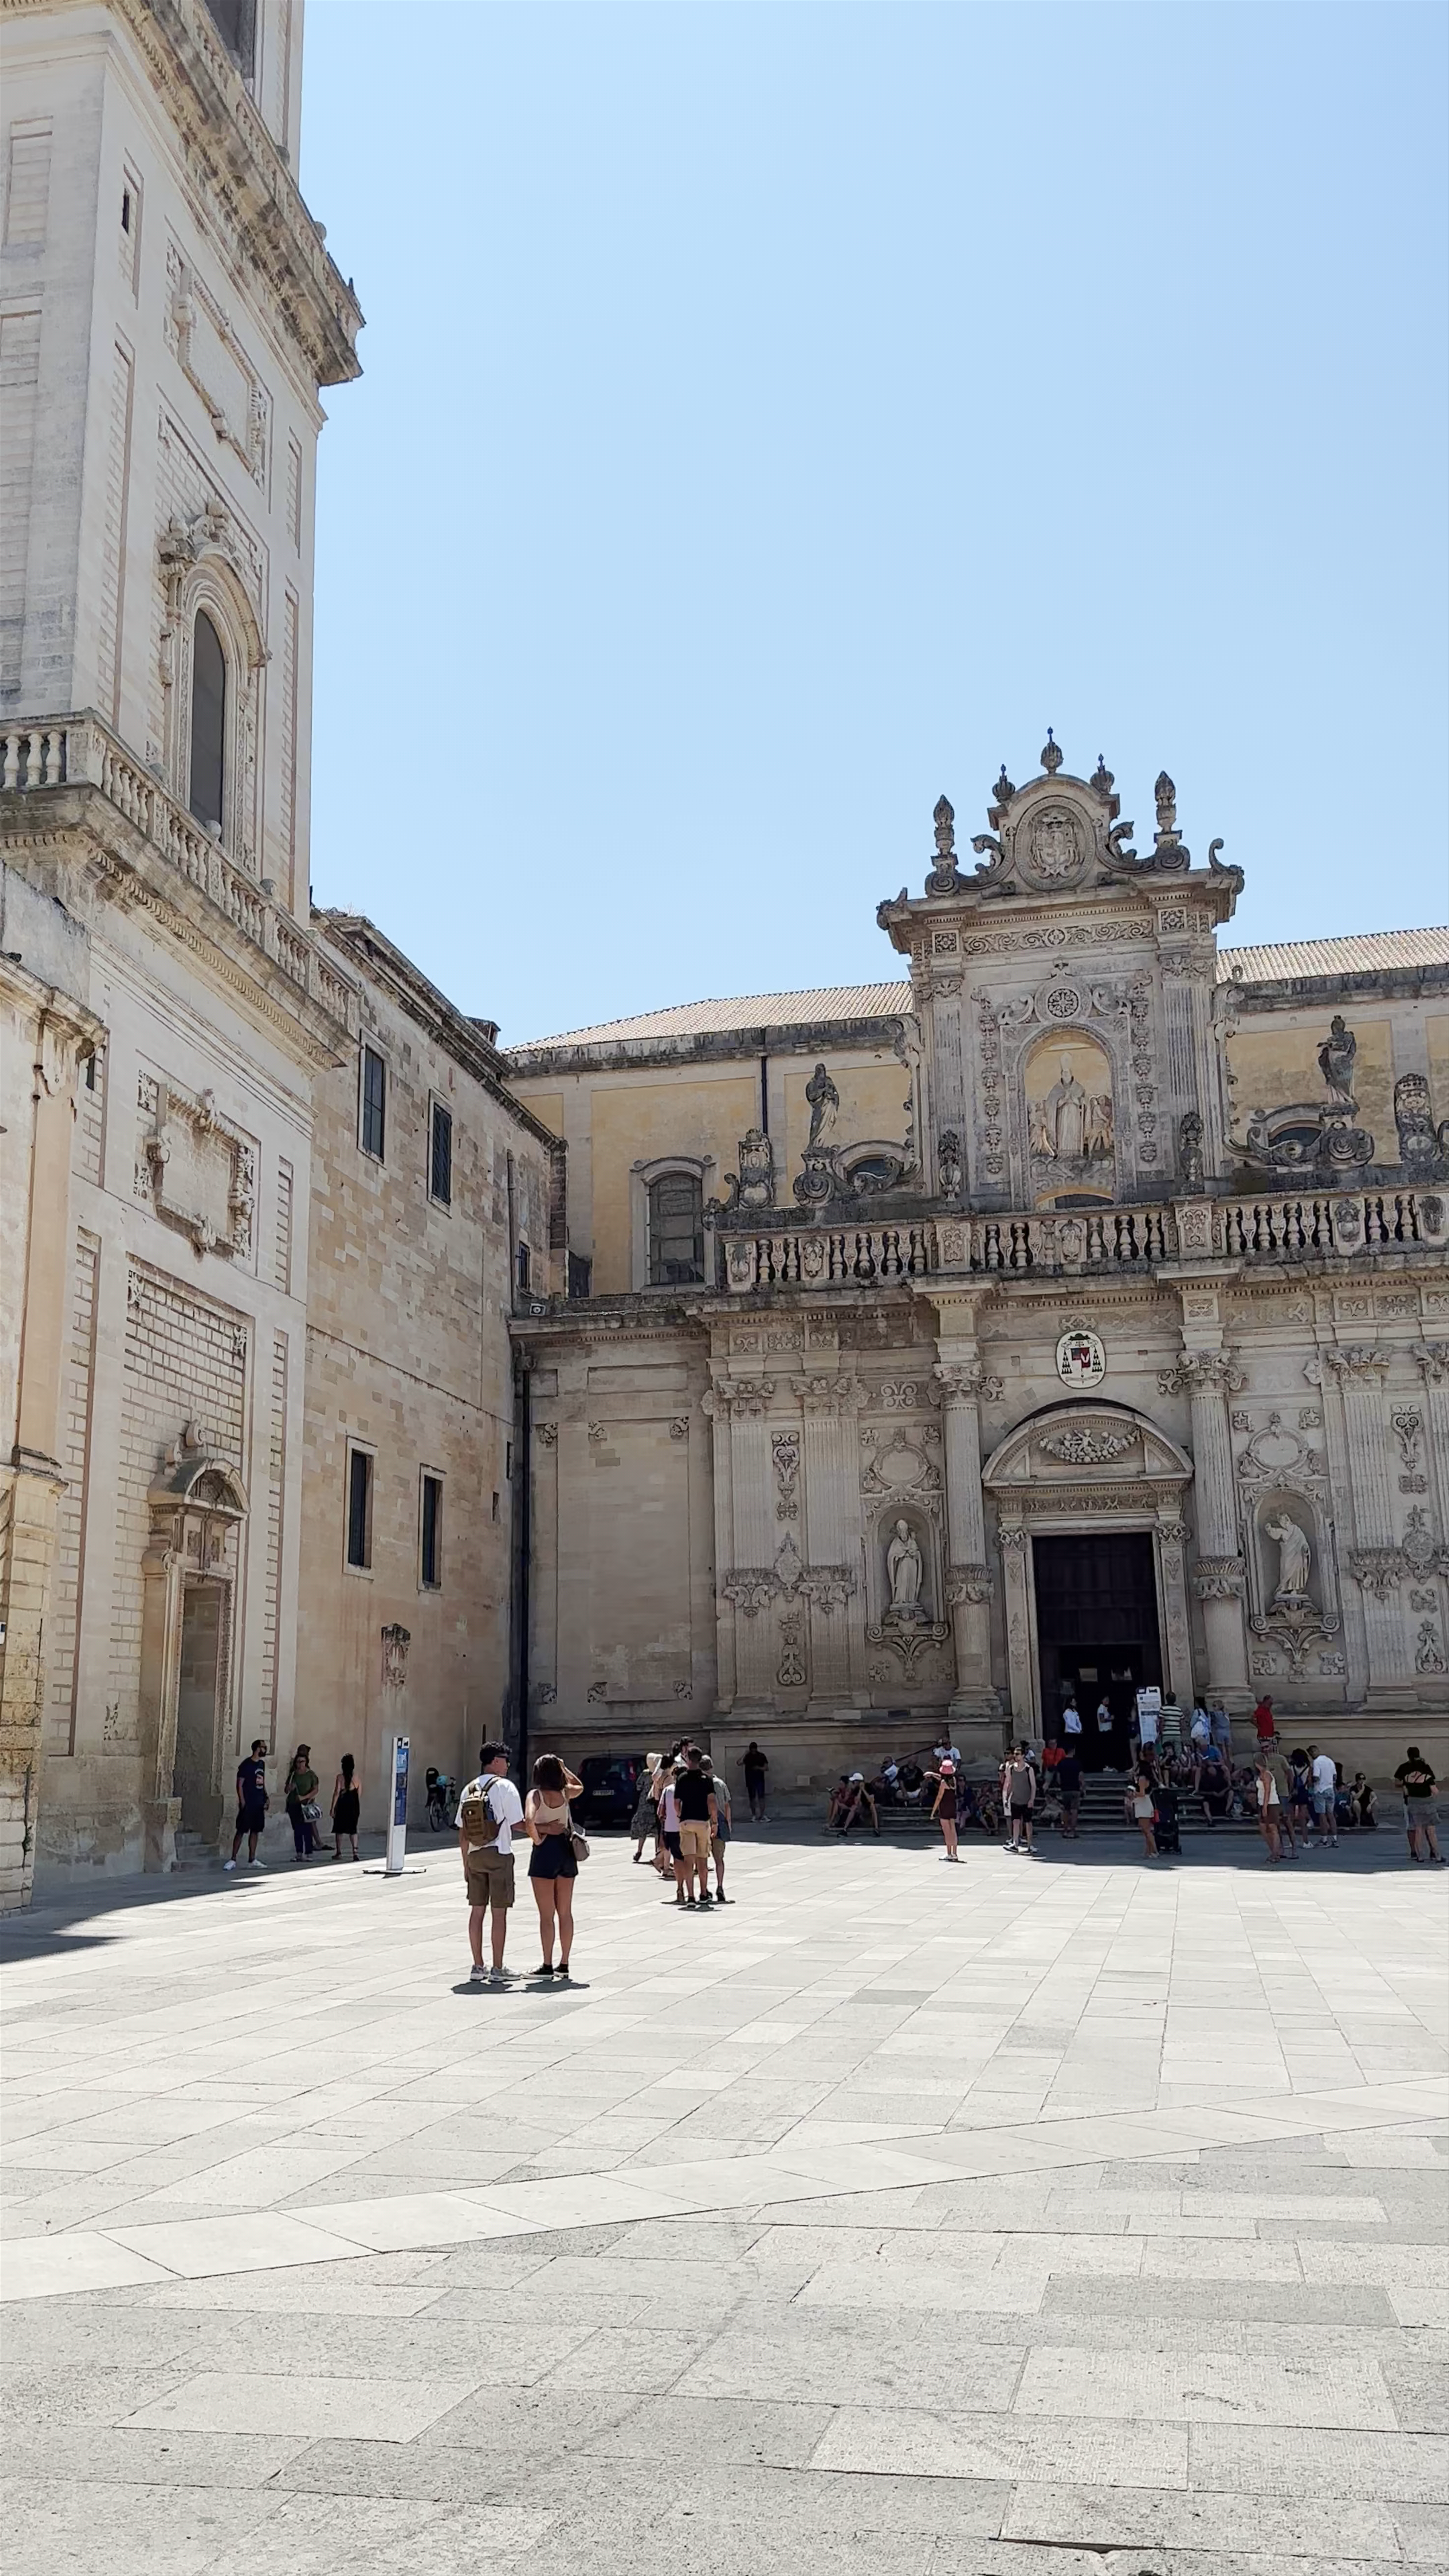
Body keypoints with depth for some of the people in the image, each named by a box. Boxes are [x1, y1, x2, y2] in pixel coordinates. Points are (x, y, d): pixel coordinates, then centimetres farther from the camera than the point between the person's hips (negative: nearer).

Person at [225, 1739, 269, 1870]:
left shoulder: (262, 1764, 13)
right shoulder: (246, 1765, -11)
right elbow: (240, 1784, -12)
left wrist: (266, 1798, 15)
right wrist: (242, 1802, -17)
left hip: (259, 1804, 8)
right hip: (248, 1804, -8)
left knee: (255, 1831, 9)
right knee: (241, 1831, -5)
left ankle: (252, 1860, 14)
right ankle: (233, 1860, -1)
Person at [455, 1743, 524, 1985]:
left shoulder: (469, 1789, 9)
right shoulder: (505, 1787, -9)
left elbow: (462, 1831, 9)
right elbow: (518, 1824, -11)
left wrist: (466, 1863, 15)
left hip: (475, 1855, 6)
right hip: (499, 1855, -6)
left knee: (477, 1911, 10)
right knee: (499, 1912, -1)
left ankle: (478, 1967, 15)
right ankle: (497, 1970, 1)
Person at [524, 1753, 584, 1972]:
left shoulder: (536, 1795, -11)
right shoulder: (565, 1794, 3)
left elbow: (529, 1821, -29)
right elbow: (579, 1786, 28)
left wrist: (536, 1838, -14)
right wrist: (563, 1767, 21)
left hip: (545, 1851, -5)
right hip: (566, 1850, 5)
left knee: (547, 1915, 0)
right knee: (565, 1912, 12)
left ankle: (548, 1966, 3)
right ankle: (564, 1964, 17)